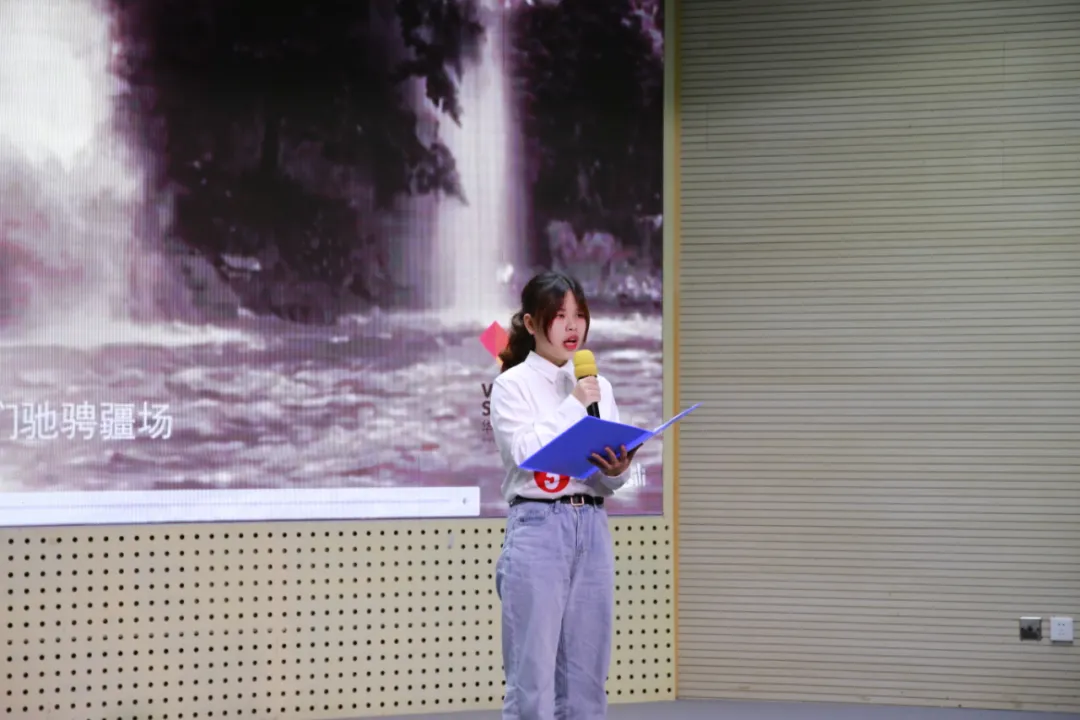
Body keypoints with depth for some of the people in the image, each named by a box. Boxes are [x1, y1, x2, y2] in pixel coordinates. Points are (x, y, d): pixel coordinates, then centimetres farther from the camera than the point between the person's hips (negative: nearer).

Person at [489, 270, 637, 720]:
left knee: (586, 678, 6)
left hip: (592, 530, 5)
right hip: (537, 528, -5)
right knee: (532, 675, -9)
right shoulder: (512, 385, 1)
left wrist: (616, 470, -11)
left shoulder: (597, 386, 15)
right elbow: (526, 452, -15)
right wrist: (574, 405, -10)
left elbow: (614, 478, 11)